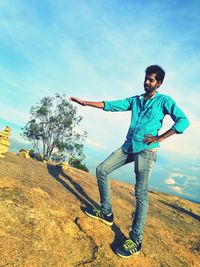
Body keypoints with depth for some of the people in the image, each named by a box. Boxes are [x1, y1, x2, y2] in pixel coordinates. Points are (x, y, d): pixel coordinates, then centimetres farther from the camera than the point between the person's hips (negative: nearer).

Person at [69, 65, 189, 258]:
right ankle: (106, 213, 16)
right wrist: (85, 102, 7)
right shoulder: (134, 100, 18)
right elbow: (110, 105, 13)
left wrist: (159, 138, -11)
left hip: (146, 150, -6)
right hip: (128, 147, 6)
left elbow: (183, 121, -4)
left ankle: (136, 241, 2)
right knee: (101, 170, 3)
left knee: (141, 193, -9)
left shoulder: (164, 101, 4)